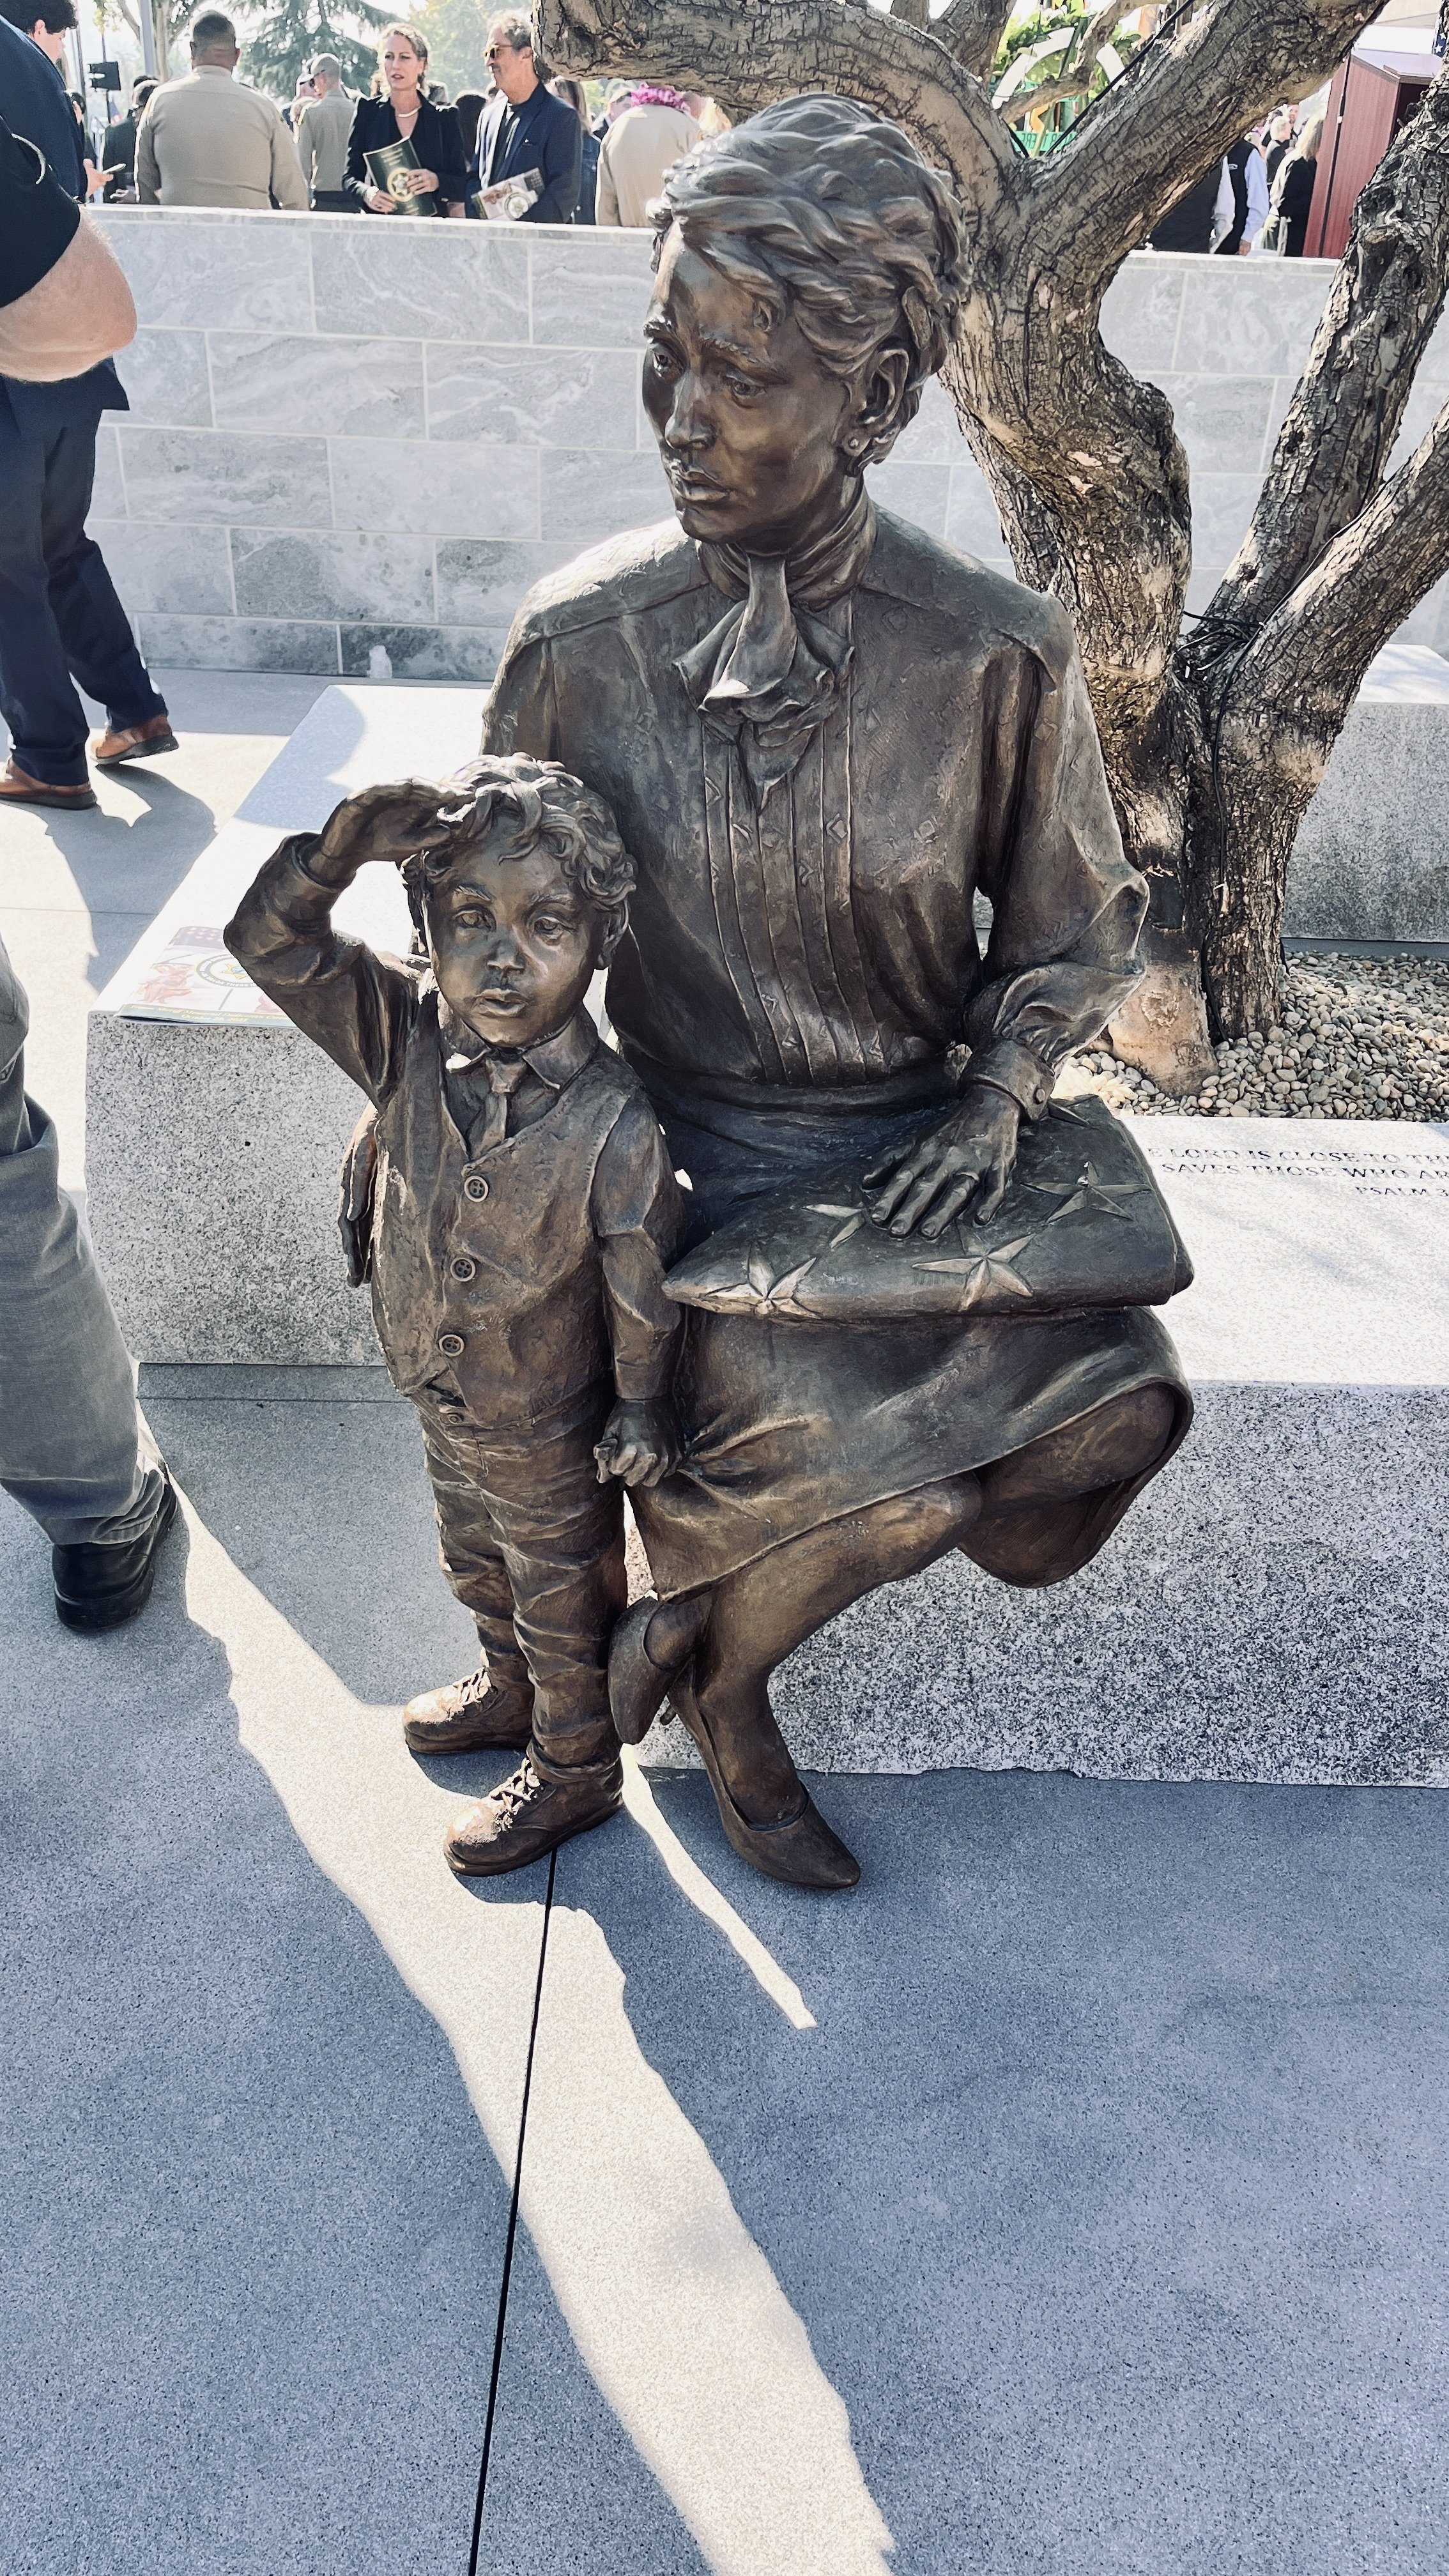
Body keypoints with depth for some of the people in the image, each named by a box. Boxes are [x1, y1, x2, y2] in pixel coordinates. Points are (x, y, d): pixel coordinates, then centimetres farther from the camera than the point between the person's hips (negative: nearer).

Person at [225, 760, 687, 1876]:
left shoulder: (614, 1122, -33)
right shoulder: (406, 1038, -20)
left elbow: (647, 1287, -19)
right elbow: (271, 944, -18)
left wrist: (642, 1408, -6)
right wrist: (337, 852, -35)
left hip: (552, 1432, -6)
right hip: (444, 1404, 6)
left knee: (564, 1603, 20)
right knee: (477, 1565, 32)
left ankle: (576, 1769, 47)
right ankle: (512, 1691, 62)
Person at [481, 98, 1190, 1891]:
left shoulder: (996, 655, -8)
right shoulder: (577, 642, -7)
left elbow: (1073, 929, 4)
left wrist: (994, 1105, -11)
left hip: (921, 1129, 2)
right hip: (693, 1139, -1)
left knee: (1110, 1402, -21)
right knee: (848, 1444, -27)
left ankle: (699, 1599, 5)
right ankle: (720, 1691, 12)